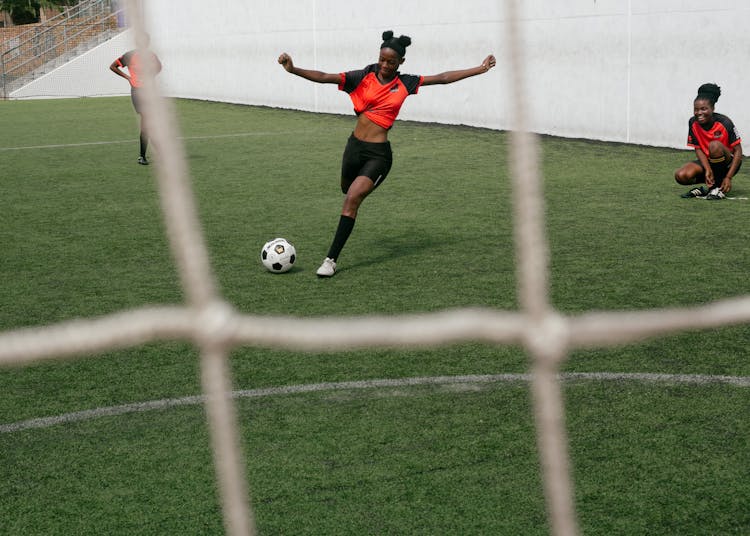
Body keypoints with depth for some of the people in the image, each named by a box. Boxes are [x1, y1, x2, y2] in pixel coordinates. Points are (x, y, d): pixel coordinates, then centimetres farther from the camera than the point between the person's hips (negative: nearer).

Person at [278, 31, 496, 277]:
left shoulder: (405, 84, 1)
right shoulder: (363, 77, -1)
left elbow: (443, 78, 5)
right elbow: (325, 77, -9)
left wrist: (479, 69, 5)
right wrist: (293, 69, -22)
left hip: (378, 154, -3)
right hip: (354, 146, 3)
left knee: (353, 198, -17)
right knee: (347, 190, 23)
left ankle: (331, 259, -13)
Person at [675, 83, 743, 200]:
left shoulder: (724, 123, -20)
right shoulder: (693, 123, -9)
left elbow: (738, 151, -16)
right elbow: (698, 149, -4)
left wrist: (728, 177, -24)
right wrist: (707, 169, -22)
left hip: (728, 163, -3)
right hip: (707, 161, 3)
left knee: (714, 145, -37)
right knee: (681, 176, -25)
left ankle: (719, 187, -19)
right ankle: (709, 186, 2)